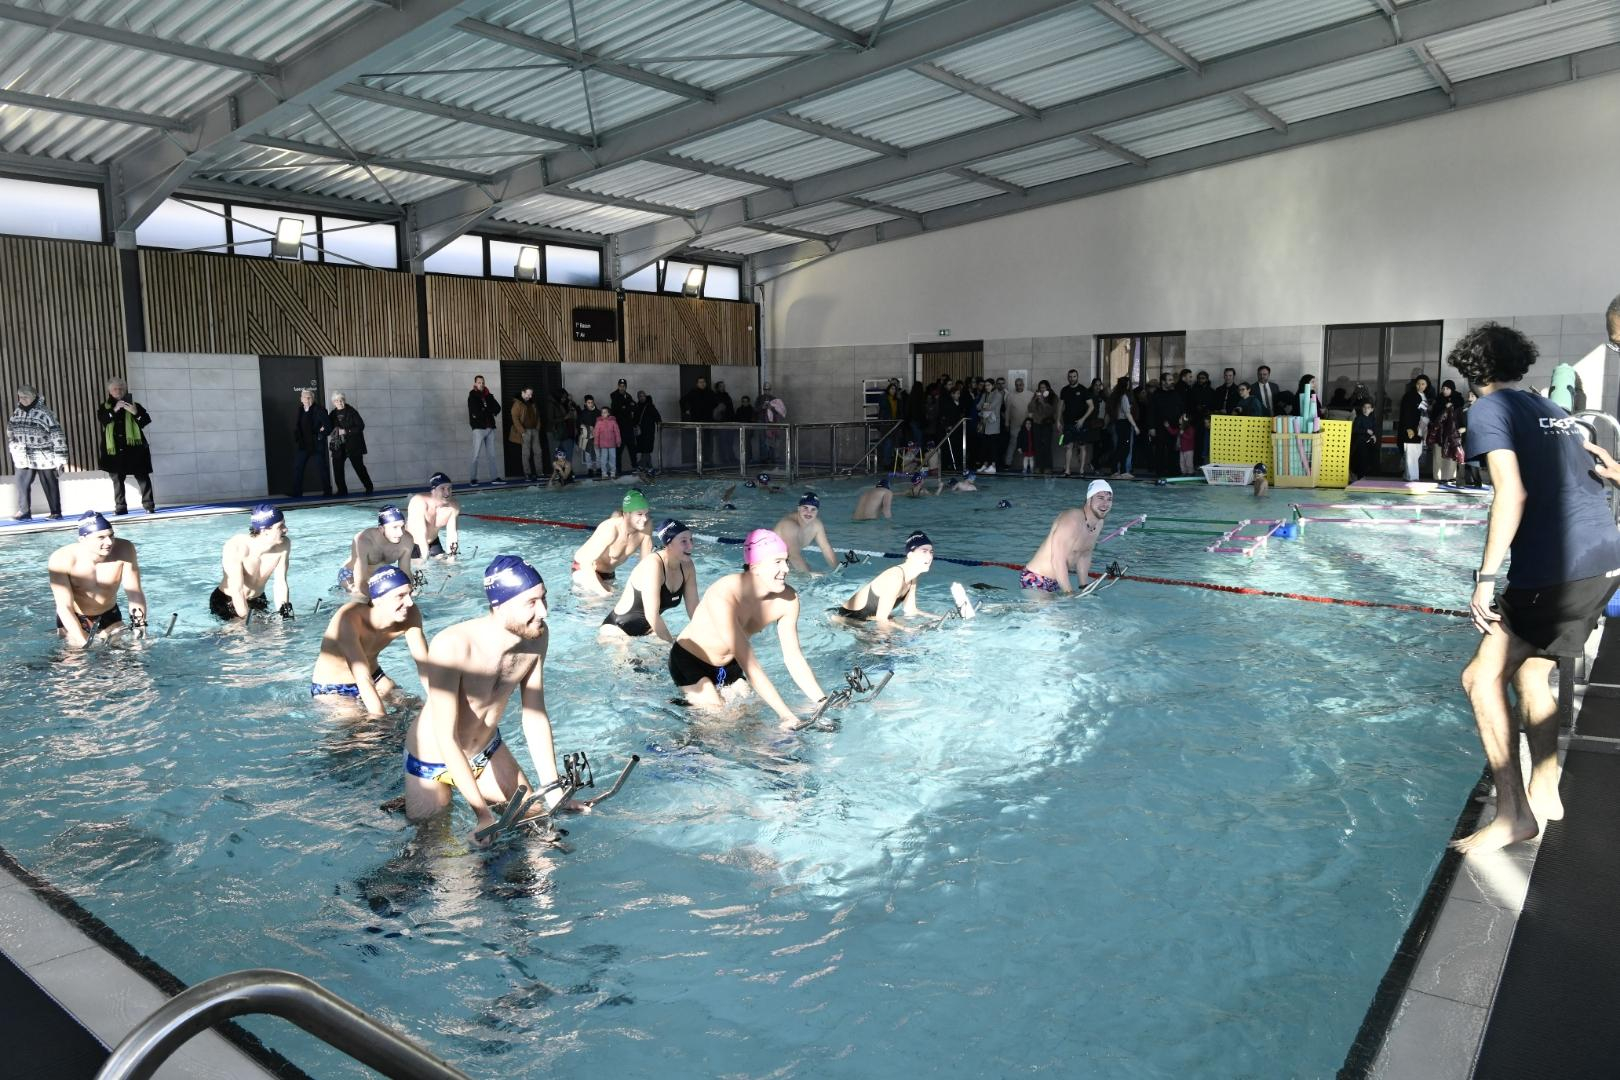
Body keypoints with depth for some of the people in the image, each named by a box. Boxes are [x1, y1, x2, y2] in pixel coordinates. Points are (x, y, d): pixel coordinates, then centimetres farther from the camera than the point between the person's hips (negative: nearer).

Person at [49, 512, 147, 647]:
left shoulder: (123, 550, -21)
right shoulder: (61, 560, -27)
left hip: (110, 617, 2)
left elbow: (134, 593, -21)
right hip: (73, 621, -2)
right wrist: (85, 643, -40)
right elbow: (64, 607, -30)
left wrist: (140, 625, -36)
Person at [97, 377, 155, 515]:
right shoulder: (105, 407, 10)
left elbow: (146, 420, -3)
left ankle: (148, 504, 0)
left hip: (134, 447, -1)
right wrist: (114, 410, -22)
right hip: (114, 449, 1)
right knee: (117, 479, 3)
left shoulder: (134, 405, 8)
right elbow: (101, 420, -10)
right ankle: (120, 507, 6)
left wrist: (136, 413, -21)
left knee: (142, 477, -3)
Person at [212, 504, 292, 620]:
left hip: (257, 601, 4)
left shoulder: (284, 544, -17)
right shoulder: (235, 548, -29)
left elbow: (281, 583, -13)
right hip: (225, 602, -4)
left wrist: (283, 614, -23)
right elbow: (237, 592, -32)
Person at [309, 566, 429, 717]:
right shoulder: (349, 618, -35)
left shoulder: (410, 614, -18)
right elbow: (363, 679, -40)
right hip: (331, 689, -5)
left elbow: (424, 663, -19)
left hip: (373, 677, 6)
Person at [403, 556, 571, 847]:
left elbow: (535, 714, -9)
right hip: (435, 761, -5)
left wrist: (553, 790, -12)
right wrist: (484, 815, -35)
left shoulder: (537, 635, -19)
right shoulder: (452, 646, -37)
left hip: (488, 751, 5)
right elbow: (446, 740, -33)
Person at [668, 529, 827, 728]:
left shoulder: (787, 599, -20)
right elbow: (749, 665, -39)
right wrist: (786, 715, -40)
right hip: (689, 661, -6)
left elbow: (793, 657, -12)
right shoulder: (724, 597, -39)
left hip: (728, 666, 6)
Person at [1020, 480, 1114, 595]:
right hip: (1035, 581, -9)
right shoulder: (1072, 520, -25)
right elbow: (1058, 560, -27)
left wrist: (1084, 587, 12)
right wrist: (1069, 593, -23)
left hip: (1056, 582, 9)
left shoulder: (1099, 522, 4)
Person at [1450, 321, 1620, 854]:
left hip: (1557, 569, -9)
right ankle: (1544, 793, 28)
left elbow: (1512, 493, -16)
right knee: (1531, 672, 20)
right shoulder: (1556, 410, 20)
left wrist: (1485, 577, -16)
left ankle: (1513, 814, -3)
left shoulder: (1489, 409, -4)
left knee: (1483, 676, -4)